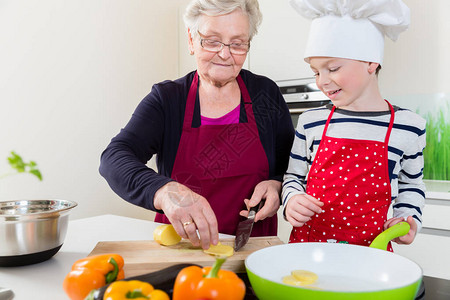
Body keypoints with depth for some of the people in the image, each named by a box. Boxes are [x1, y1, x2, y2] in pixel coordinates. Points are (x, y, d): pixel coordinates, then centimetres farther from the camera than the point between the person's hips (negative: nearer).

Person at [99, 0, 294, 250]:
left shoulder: (266, 94, 4)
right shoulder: (166, 99, -1)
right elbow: (114, 159, -15)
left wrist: (277, 186, -12)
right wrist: (163, 191, -35)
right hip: (180, 245, -1)